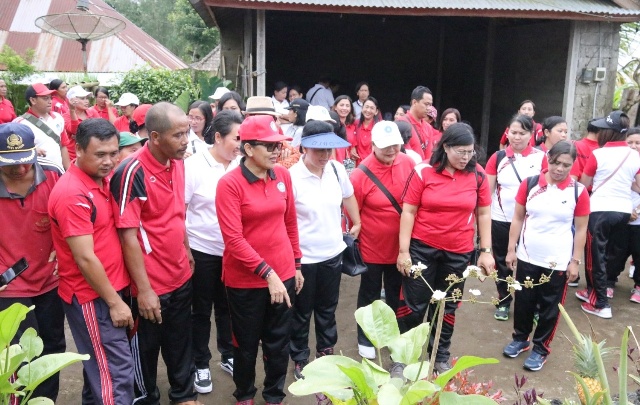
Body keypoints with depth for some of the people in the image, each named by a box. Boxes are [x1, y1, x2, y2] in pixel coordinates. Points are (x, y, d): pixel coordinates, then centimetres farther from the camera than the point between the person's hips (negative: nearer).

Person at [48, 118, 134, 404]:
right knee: (117, 371, -3)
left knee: (100, 365, 22)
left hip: (110, 288, 9)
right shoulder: (72, 194, -21)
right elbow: (85, 258, -22)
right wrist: (114, 301, -16)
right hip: (91, 296, -9)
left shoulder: (101, 180, 5)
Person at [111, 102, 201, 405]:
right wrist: (144, 289, -20)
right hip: (150, 284, -7)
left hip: (180, 277, 7)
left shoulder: (177, 163, 1)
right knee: (145, 349, 15)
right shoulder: (132, 173, -22)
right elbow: (128, 235, -21)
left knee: (180, 344, 23)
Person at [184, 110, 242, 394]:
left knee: (227, 306, 18)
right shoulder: (193, 166, -13)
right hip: (202, 251, -3)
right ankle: (200, 365, 29)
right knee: (201, 310, 12)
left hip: (234, 250, 3)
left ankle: (228, 356, 37)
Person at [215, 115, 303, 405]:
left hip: (283, 274, 4)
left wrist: (296, 265, 12)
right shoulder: (229, 184, -15)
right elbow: (233, 239, -19)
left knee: (279, 342, 15)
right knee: (247, 344, 16)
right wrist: (267, 273, -23)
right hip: (245, 279, -4)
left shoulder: (283, 176, 0)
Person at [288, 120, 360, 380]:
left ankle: (326, 351, 42)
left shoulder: (337, 169, -4)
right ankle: (300, 360, 32)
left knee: (327, 308, 21)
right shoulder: (292, 177, -19)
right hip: (303, 257, -5)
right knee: (302, 312, 13)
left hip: (333, 253, 5)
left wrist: (356, 223, 20)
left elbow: (348, 197, 16)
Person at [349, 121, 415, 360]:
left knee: (396, 294, 20)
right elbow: (352, 214, -10)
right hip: (372, 247, -3)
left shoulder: (408, 164, -8)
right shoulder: (362, 173, -19)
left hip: (401, 245, 4)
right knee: (369, 295, 14)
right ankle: (365, 339, 33)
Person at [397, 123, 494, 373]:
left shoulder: (477, 175, -2)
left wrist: (486, 251, 2)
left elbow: (484, 214, 5)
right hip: (422, 247, -2)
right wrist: (403, 251, -9)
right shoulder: (423, 172, -10)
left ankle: (441, 357, 33)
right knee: (415, 305, 6)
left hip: (458, 252, 2)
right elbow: (408, 212, -7)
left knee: (448, 307, 15)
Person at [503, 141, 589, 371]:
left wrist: (575, 261, -3)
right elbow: (517, 219, 2)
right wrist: (511, 249, 0)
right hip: (527, 258, 2)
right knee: (523, 302, 14)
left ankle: (541, 348, 27)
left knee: (550, 307, 10)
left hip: (558, 262, -1)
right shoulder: (529, 184, -4)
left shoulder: (578, 192, -7)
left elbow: (581, 229, -1)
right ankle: (520, 338, 35)